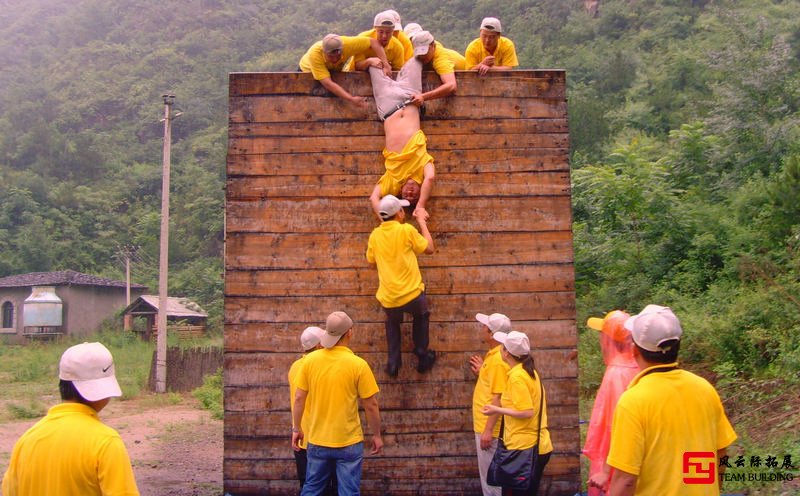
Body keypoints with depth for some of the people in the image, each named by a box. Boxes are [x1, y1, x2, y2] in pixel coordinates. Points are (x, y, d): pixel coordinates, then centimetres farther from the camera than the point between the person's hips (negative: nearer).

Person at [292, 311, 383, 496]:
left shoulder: (310, 359, -5)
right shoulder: (358, 364, -14)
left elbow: (299, 398, 0)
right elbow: (371, 406, -9)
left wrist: (297, 428, 12)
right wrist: (376, 435, 4)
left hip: (317, 440, 3)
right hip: (349, 442, -3)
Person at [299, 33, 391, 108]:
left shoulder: (347, 43, -37)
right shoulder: (314, 54, -44)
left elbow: (373, 42, -27)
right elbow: (327, 83, -49)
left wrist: (385, 64, -37)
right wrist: (352, 99, -56)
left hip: (335, 72, 3)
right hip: (309, 73, -3)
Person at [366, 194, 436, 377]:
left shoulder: (375, 235, 1)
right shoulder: (406, 230, -10)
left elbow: (371, 260, 16)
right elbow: (429, 248, 2)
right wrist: (422, 223, 12)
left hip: (388, 299, 3)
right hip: (412, 295, -3)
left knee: (392, 323, 32)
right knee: (421, 316, 29)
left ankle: (393, 362, 23)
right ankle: (422, 356, 29)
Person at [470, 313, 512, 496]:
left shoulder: (498, 360, -20)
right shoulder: (493, 355, 9)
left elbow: (498, 397, -22)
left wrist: (488, 430, -22)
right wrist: (481, 371, 14)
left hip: (489, 428, -10)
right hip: (483, 425, 10)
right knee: (487, 475, 18)